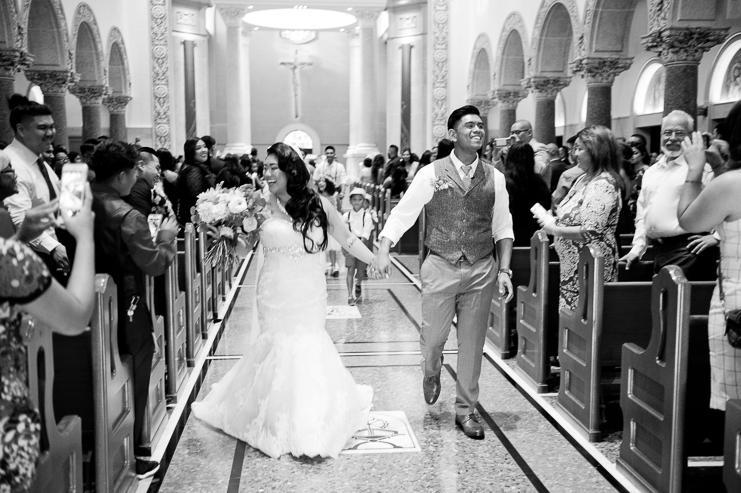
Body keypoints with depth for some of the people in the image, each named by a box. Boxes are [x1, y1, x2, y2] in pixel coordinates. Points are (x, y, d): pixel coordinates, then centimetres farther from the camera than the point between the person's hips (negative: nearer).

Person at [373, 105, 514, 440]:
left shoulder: (494, 177, 5)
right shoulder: (431, 174, -3)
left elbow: (503, 227, 8)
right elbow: (402, 213, -4)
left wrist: (504, 270, -1)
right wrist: (383, 250, -18)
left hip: (481, 270, 2)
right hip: (441, 267, -2)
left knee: (472, 344, 7)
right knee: (433, 337, 4)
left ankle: (466, 410, 23)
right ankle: (431, 374, 40)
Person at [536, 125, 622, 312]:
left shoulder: (603, 184, -17)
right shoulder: (585, 178, 12)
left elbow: (590, 233, -23)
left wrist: (554, 229, -14)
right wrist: (552, 219, 3)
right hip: (573, 265, 9)